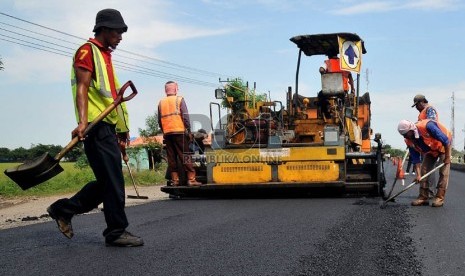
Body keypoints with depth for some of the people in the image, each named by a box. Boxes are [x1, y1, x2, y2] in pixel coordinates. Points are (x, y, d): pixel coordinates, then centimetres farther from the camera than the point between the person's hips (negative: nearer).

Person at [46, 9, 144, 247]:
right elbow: (82, 88, -14)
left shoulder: (105, 55, 25)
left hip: (108, 128, 10)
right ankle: (116, 232, -2)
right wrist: (82, 121, -28)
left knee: (107, 181, 10)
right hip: (97, 127, -10)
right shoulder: (87, 51, -3)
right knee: (112, 180, -9)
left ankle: (63, 209, 19)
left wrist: (121, 131, 24)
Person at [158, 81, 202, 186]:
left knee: (171, 157, 6)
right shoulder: (179, 100, -1)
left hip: (167, 133, 4)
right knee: (185, 156, -2)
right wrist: (189, 131, -1)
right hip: (179, 132, -4)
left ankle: (175, 180, 5)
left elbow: (159, 120, 13)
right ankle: (191, 179, -5)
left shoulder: (161, 102, 12)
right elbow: (185, 117, -7)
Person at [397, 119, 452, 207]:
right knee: (424, 171, -2)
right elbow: (415, 159, -13)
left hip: (444, 146, -6)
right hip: (430, 150, 6)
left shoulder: (427, 126, -39)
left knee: (443, 172, -12)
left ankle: (440, 198, -11)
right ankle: (423, 197, 2)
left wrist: (447, 157, -25)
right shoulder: (409, 141, -18)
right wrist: (418, 175, -24)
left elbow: (446, 140, -31)